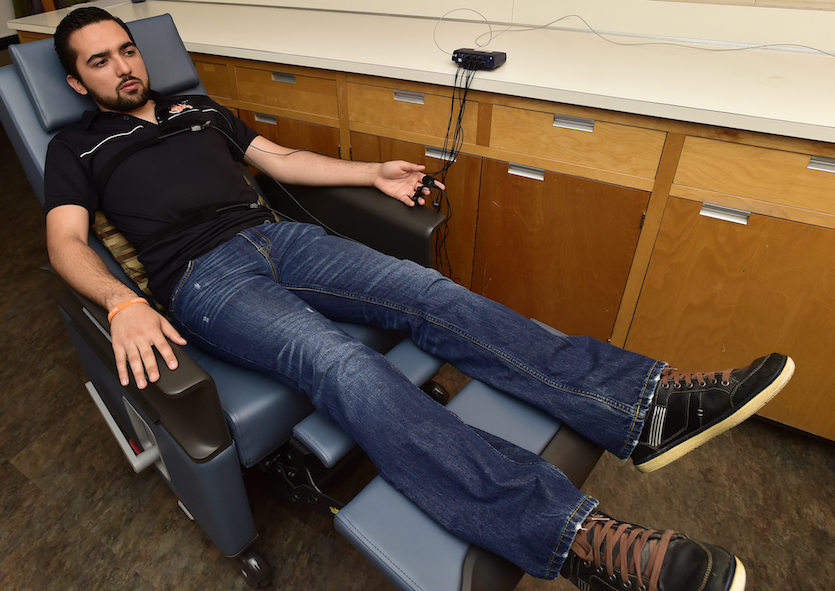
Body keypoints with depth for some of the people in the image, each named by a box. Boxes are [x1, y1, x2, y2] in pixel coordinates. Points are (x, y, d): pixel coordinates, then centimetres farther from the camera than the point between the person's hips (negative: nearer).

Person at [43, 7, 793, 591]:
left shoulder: (198, 108, 28)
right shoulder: (77, 148, 15)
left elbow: (279, 158, 26)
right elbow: (67, 241, 0)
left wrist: (373, 174, 15)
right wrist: (123, 304, -23)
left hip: (275, 237, 5)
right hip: (204, 278, -4)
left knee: (428, 293, -20)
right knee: (342, 363, -34)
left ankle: (644, 401, -26)